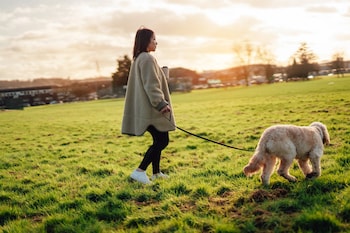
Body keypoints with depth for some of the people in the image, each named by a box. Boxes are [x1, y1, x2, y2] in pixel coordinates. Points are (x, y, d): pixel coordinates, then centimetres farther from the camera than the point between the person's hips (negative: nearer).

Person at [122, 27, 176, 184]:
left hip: (146, 108, 10)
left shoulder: (138, 59, 17)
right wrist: (161, 103, -21)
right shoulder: (147, 58, -14)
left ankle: (156, 172, 21)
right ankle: (140, 171, -8)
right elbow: (151, 85, -21)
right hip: (152, 109, -10)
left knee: (158, 140, 16)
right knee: (162, 141, -6)